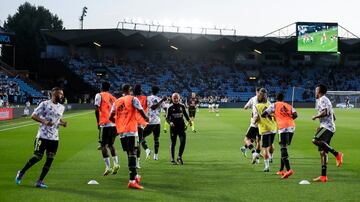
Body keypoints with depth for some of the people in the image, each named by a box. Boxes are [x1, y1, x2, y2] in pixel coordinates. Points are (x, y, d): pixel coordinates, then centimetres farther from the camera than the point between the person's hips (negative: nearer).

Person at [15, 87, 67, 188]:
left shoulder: (61, 107, 12)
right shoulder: (45, 104, -8)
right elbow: (33, 116, -9)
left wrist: (63, 122, 6)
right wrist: (44, 121, -23)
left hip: (54, 138, 6)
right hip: (43, 136, -6)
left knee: (50, 159, 1)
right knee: (37, 157, -4)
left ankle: (40, 181, 9)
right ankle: (21, 173, 19)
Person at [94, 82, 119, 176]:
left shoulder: (99, 95, 2)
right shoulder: (113, 97, 19)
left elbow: (97, 110, -7)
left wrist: (98, 122, 0)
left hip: (105, 123, -5)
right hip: (114, 123, 6)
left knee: (103, 145, 2)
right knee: (111, 144, 19)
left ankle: (108, 167, -6)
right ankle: (116, 164, 4)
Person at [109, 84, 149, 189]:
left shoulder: (116, 102, 14)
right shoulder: (133, 99, -1)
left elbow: (111, 117, 10)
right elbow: (141, 111, -9)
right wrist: (146, 118, 12)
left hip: (121, 132, 5)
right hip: (131, 131, -5)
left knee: (129, 154, 17)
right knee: (132, 154, -8)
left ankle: (135, 176, 30)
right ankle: (132, 181, -16)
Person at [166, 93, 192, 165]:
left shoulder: (182, 106, 6)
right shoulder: (170, 108, -2)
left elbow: (185, 114, 17)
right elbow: (167, 118, -3)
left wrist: (189, 120, 1)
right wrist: (170, 122, -22)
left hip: (181, 127, 2)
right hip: (173, 127, -2)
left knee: (183, 142, -8)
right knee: (173, 143, 3)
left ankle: (179, 157, 10)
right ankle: (172, 159, 13)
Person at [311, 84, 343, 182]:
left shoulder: (322, 99, -5)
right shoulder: (326, 100, 26)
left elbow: (324, 113, -22)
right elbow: (333, 117, 29)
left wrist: (315, 116, -7)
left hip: (326, 127, -10)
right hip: (330, 128, 10)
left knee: (315, 140, -30)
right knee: (322, 152, 7)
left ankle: (337, 154, -31)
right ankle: (323, 176, 6)